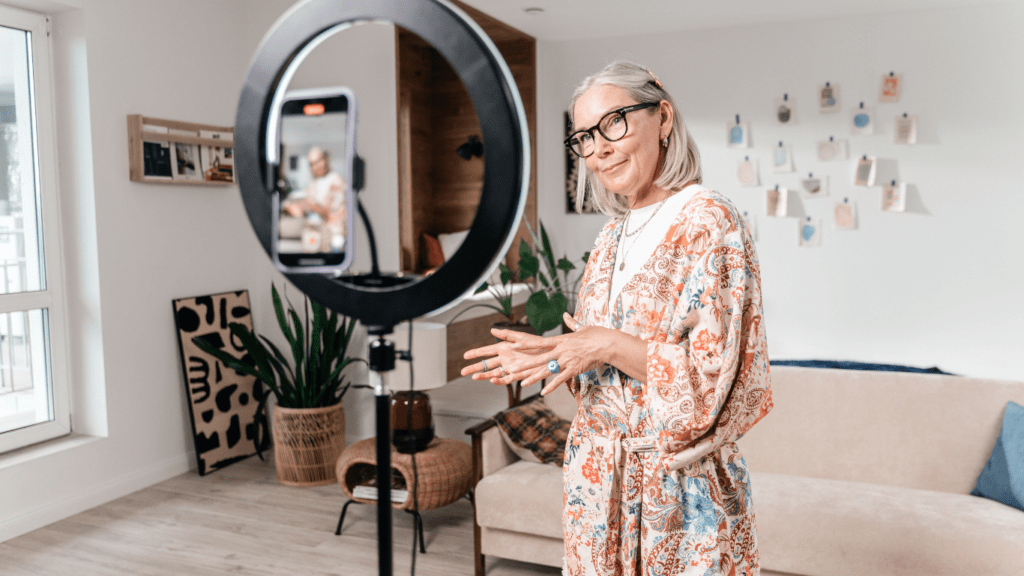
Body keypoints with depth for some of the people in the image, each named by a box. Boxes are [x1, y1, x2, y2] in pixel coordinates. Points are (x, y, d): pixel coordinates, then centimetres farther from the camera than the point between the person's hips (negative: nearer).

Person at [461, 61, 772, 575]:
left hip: (677, 489, -7)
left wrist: (609, 346, -19)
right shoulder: (613, 235, 9)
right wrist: (550, 356, 0)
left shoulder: (708, 221, -15)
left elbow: (715, 379, -20)